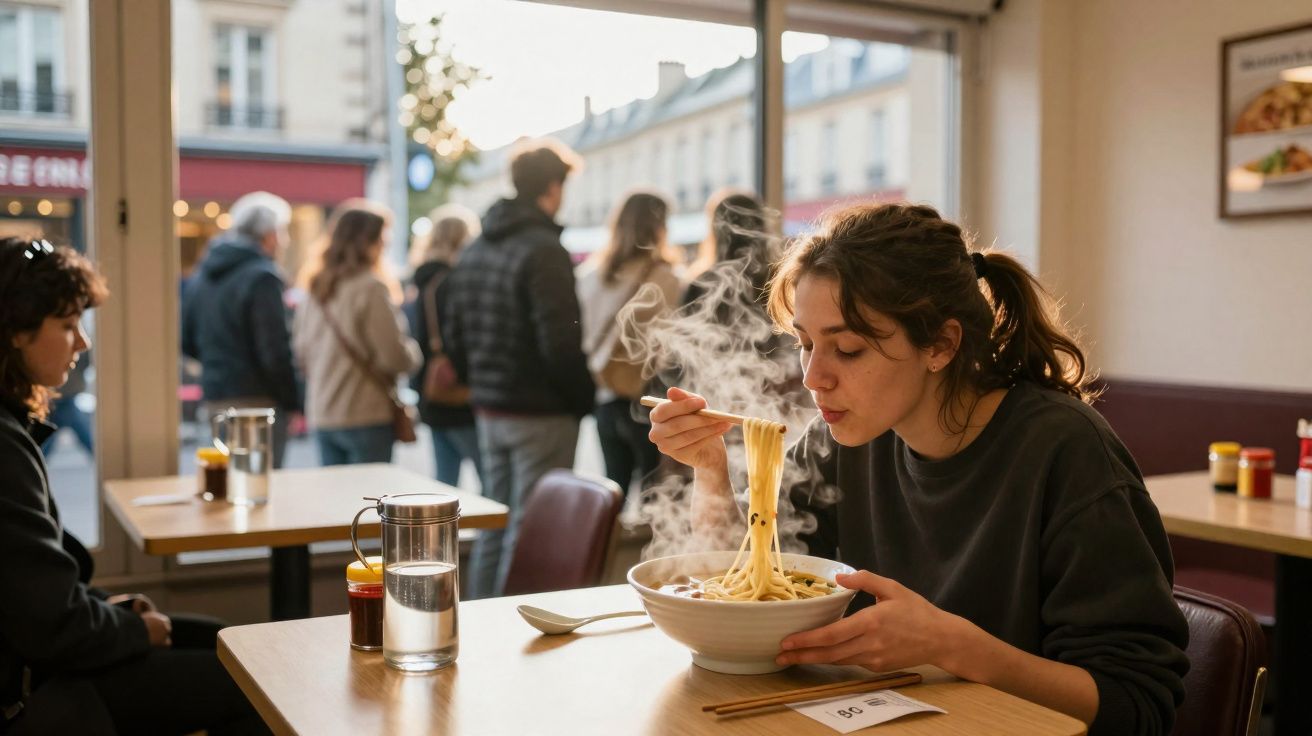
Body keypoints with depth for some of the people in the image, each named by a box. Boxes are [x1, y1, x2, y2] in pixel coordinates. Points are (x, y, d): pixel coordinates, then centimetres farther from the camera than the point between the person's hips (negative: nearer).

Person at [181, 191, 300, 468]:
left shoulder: (201, 276, 12)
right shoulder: (261, 277, -14)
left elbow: (188, 342, 17)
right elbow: (274, 350, -17)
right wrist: (292, 402, -9)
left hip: (214, 398, 8)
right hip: (258, 400, -8)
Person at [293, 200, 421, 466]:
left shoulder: (316, 287, 9)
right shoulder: (371, 287, -13)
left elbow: (300, 351, 15)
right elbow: (395, 356, -15)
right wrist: (414, 351, 4)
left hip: (320, 416, 7)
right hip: (366, 415, -7)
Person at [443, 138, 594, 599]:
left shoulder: (475, 250, 12)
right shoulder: (544, 251, -16)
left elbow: (453, 336, 16)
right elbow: (560, 343, -20)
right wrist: (584, 398, -6)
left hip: (489, 409, 9)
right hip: (540, 415, -8)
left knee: (495, 525, 17)